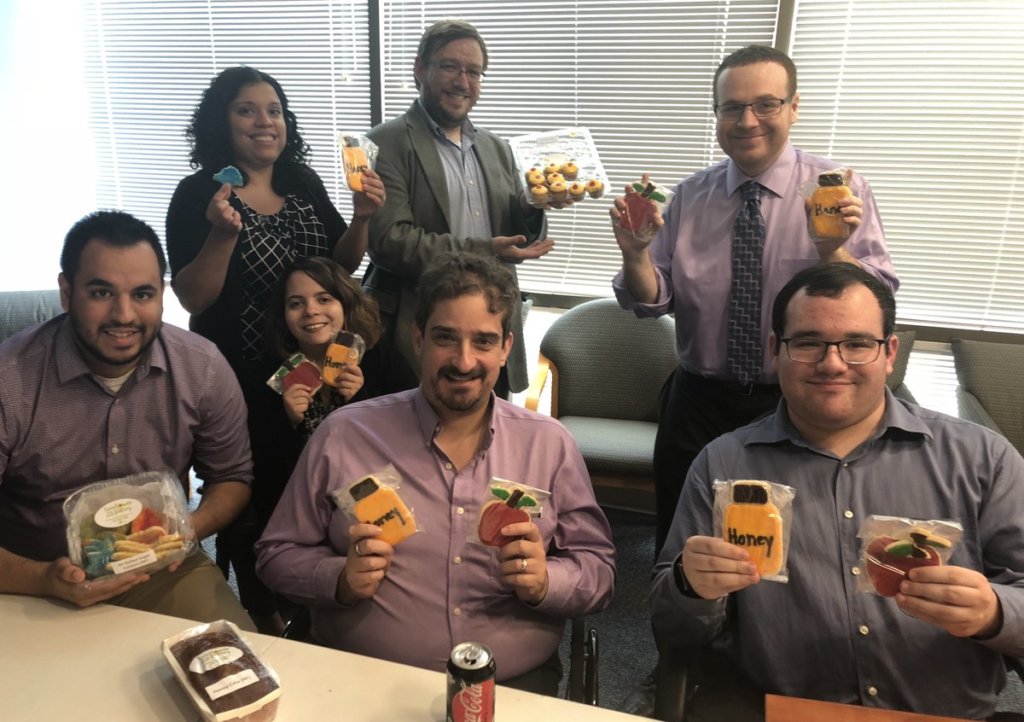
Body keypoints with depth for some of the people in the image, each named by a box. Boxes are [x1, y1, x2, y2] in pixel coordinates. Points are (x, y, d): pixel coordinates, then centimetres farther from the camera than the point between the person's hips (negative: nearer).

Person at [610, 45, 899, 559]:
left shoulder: (841, 191, -7)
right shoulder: (689, 196, 1)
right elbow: (652, 301, -2)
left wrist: (832, 250, -30)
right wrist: (635, 254, -22)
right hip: (699, 401, 2)